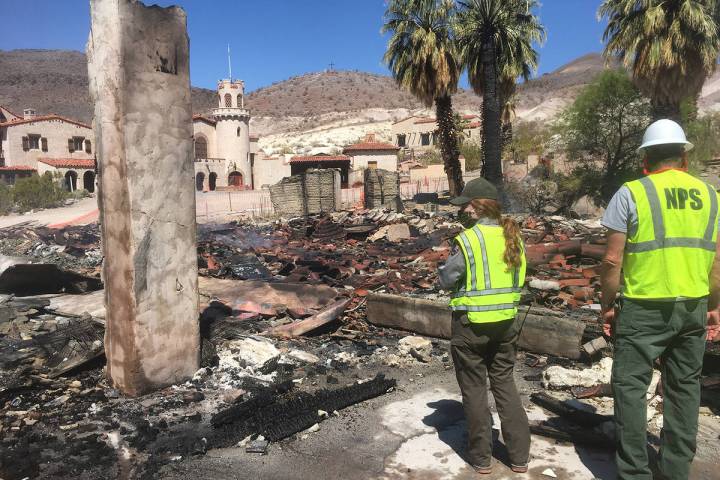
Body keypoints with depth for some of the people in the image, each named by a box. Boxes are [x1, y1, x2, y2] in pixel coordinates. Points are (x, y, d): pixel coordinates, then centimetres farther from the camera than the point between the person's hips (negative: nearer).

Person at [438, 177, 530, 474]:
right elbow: (518, 278, 9)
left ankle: (481, 457, 22)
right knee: (504, 382, 19)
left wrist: (446, 266, 8)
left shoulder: (468, 239, -17)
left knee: (474, 388, 10)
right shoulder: (513, 237, 1)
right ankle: (519, 455, 24)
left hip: (471, 324, -5)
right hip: (506, 321, 5)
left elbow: (446, 280, -11)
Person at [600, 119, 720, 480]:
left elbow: (612, 260, -10)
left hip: (644, 306, -5)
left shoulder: (631, 193, -7)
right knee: (684, 386, 15)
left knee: (630, 385, 5)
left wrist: (607, 305, 0)